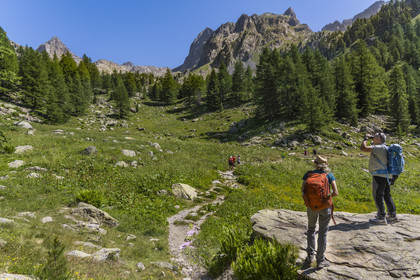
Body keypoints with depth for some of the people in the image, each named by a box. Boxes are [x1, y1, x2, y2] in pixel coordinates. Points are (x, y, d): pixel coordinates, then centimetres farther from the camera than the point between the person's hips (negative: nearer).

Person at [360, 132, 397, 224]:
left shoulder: (379, 147, -18)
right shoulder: (383, 147, 13)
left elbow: (363, 148, -25)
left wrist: (366, 138, -11)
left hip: (379, 175, -10)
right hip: (384, 176, 10)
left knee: (377, 196, -3)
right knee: (387, 195, 17)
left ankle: (381, 218, 3)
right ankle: (393, 215, 27)